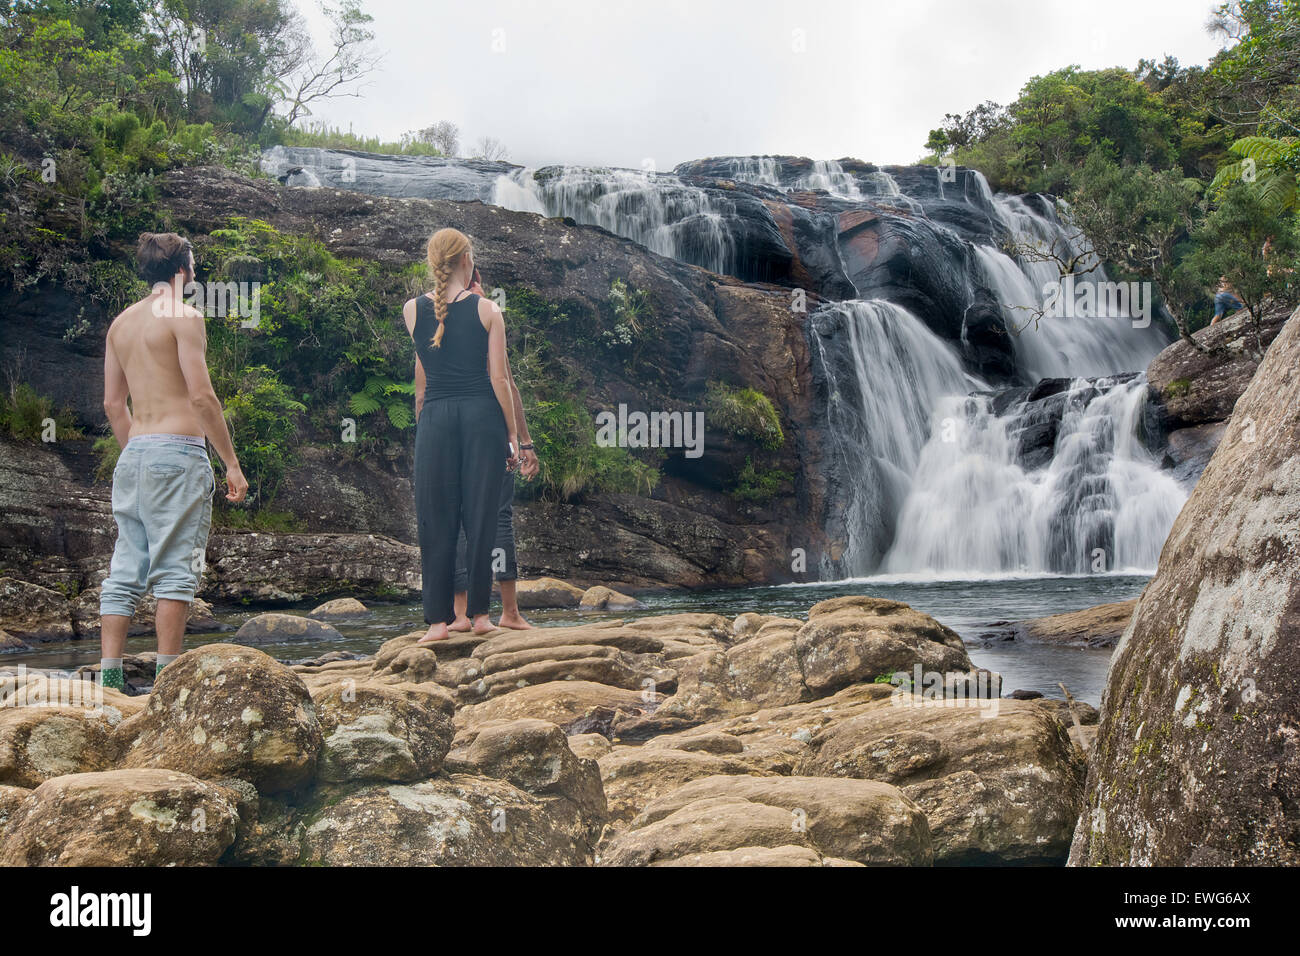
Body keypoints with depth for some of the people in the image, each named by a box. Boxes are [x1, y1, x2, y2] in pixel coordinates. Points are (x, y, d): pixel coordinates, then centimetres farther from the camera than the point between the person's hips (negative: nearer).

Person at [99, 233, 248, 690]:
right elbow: (201, 396, -13)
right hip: (177, 451, -7)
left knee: (125, 570, 7)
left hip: (133, 455, 7)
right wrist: (231, 462, -9)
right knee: (175, 569, -5)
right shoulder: (184, 315, -6)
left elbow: (113, 403, 18)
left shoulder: (122, 321, 17)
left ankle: (109, 676, 5)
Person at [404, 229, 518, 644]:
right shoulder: (487, 310, -2)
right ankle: (479, 613, 12)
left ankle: (439, 619, 4)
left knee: (435, 518, 5)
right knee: (481, 515, 6)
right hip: (482, 415, -1)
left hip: (435, 417, 1)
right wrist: (512, 432, 3)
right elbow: (499, 379, -4)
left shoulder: (412, 310, 5)